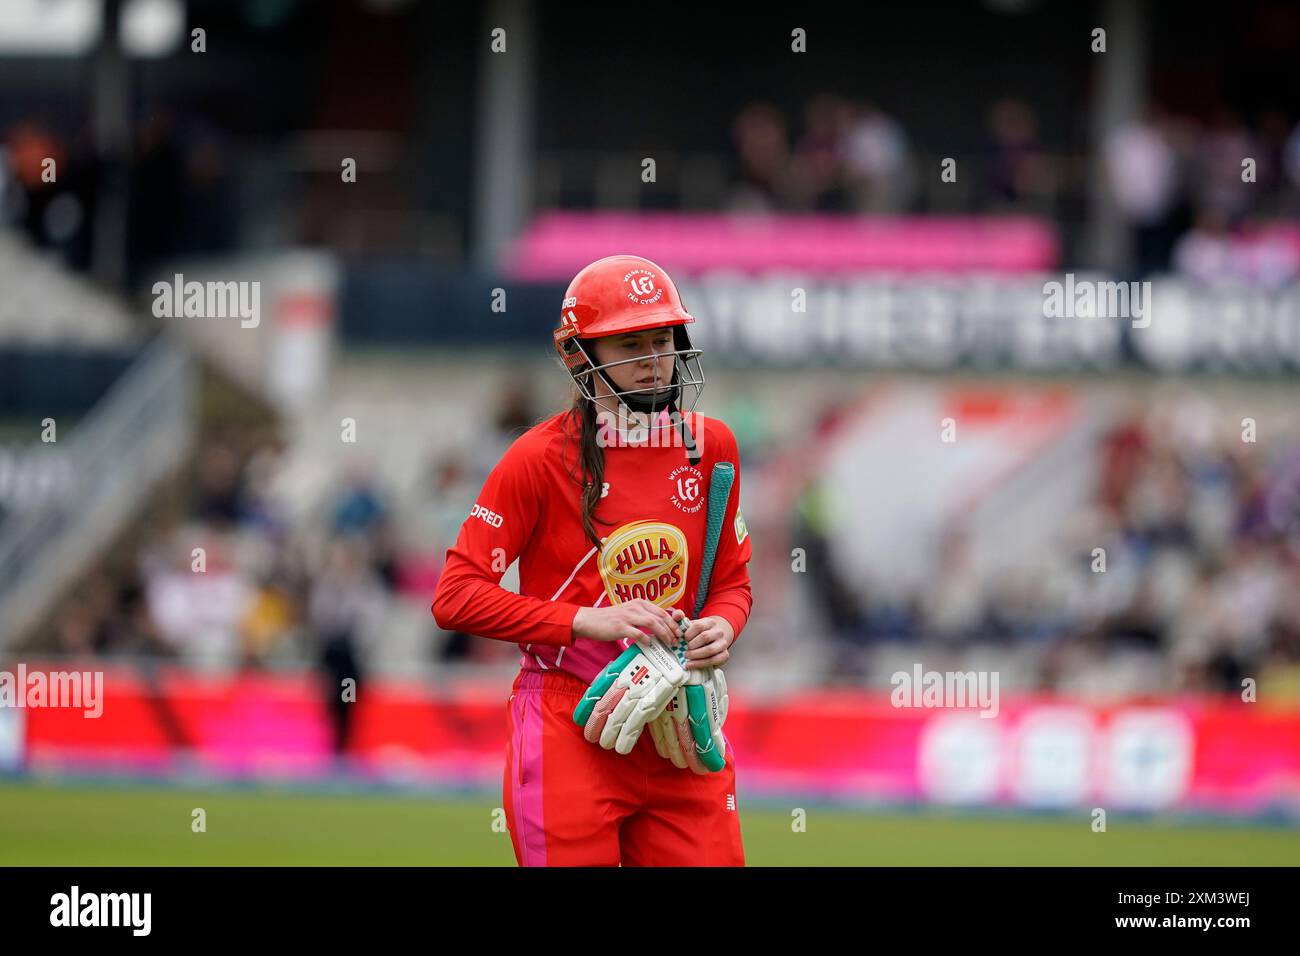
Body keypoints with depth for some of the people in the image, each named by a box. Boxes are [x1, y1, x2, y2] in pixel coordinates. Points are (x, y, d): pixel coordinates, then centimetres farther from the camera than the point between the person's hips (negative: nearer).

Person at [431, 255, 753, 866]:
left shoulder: (710, 446, 6)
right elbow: (456, 598, -10)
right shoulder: (542, 457, -7)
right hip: (571, 738, -4)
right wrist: (588, 621, -17)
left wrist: (722, 627, -6)